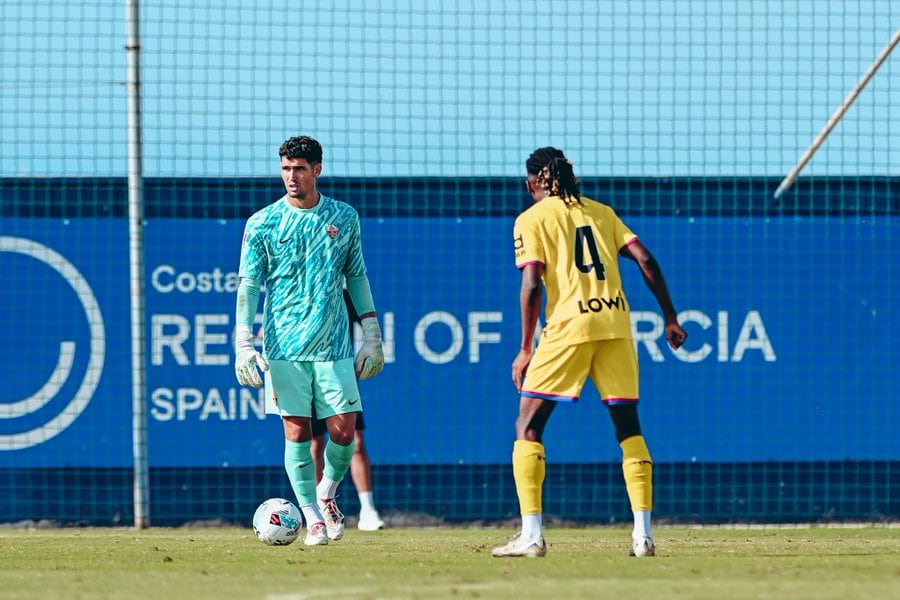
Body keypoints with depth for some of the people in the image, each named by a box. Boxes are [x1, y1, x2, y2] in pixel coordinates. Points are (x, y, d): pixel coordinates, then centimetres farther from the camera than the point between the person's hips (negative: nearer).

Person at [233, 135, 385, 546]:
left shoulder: (344, 218, 7)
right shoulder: (262, 224, 0)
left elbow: (356, 277, 15)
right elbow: (248, 285, -1)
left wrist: (371, 335, 10)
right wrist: (243, 343, -11)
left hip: (333, 345, 1)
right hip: (284, 347, -1)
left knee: (343, 430, -4)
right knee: (296, 432, -2)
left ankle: (326, 494, 23)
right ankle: (313, 519, 6)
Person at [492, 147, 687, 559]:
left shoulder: (531, 220, 5)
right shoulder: (601, 212, 18)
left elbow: (532, 285, -5)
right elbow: (646, 261, 9)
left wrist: (526, 349, -3)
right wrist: (670, 318, 13)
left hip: (568, 325, -4)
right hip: (616, 322, 4)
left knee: (528, 427, 4)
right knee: (628, 427, 13)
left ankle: (531, 535, -6)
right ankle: (643, 535, 6)